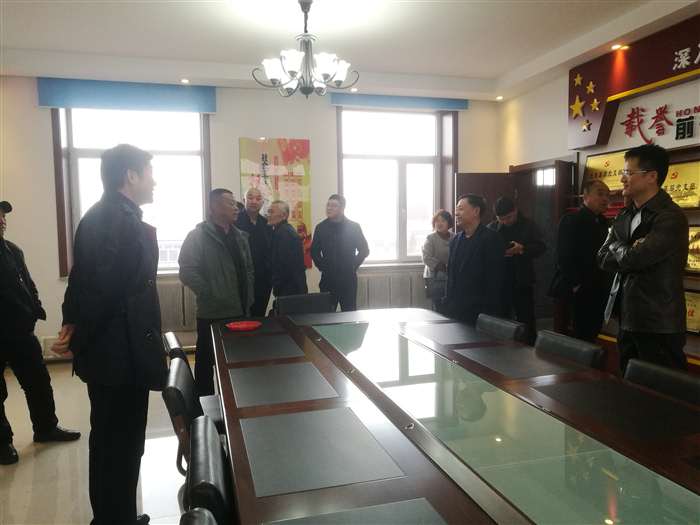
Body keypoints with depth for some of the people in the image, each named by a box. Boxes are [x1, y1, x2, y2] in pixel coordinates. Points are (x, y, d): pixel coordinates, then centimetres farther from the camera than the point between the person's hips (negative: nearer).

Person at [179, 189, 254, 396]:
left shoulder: (240, 236, 12)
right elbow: (187, 272, -15)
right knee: (207, 363, 6)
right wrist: (211, 296, -15)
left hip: (241, 312, 6)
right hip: (213, 314, -6)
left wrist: (248, 297, 9)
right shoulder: (198, 236, -8)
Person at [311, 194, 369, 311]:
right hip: (327, 279, 2)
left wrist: (353, 266, 0)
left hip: (348, 279, -1)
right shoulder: (321, 227, 4)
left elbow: (364, 250, 4)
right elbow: (314, 251, 14)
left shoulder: (353, 227, -2)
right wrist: (322, 266, 5)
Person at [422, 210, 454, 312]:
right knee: (438, 309, -1)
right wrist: (444, 267, -12)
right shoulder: (430, 238, -2)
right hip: (435, 279, -2)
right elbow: (427, 258, -11)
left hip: (451, 279, 2)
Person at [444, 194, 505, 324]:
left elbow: (494, 281, -13)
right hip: (455, 311, 6)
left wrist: (489, 313, -16)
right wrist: (447, 303, 10)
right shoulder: (455, 240, 12)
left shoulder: (491, 239, -8)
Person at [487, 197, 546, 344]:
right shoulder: (492, 228, 4)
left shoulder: (528, 225, 2)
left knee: (526, 321, 3)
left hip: (522, 282, -1)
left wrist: (522, 249, -20)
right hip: (499, 282, 1)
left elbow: (541, 247, -3)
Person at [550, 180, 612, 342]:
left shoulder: (602, 222, 15)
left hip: (598, 293, 7)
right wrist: (576, 285, -15)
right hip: (579, 292, -7)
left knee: (592, 334, 9)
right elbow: (564, 257, -15)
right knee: (583, 336, -3)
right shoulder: (571, 220, -8)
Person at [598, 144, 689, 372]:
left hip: (659, 326, -8)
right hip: (627, 320, 8)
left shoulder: (671, 217, -15)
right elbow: (603, 258, 6)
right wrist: (630, 253, -11)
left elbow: (632, 259, -23)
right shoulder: (625, 216, 11)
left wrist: (617, 247, -3)